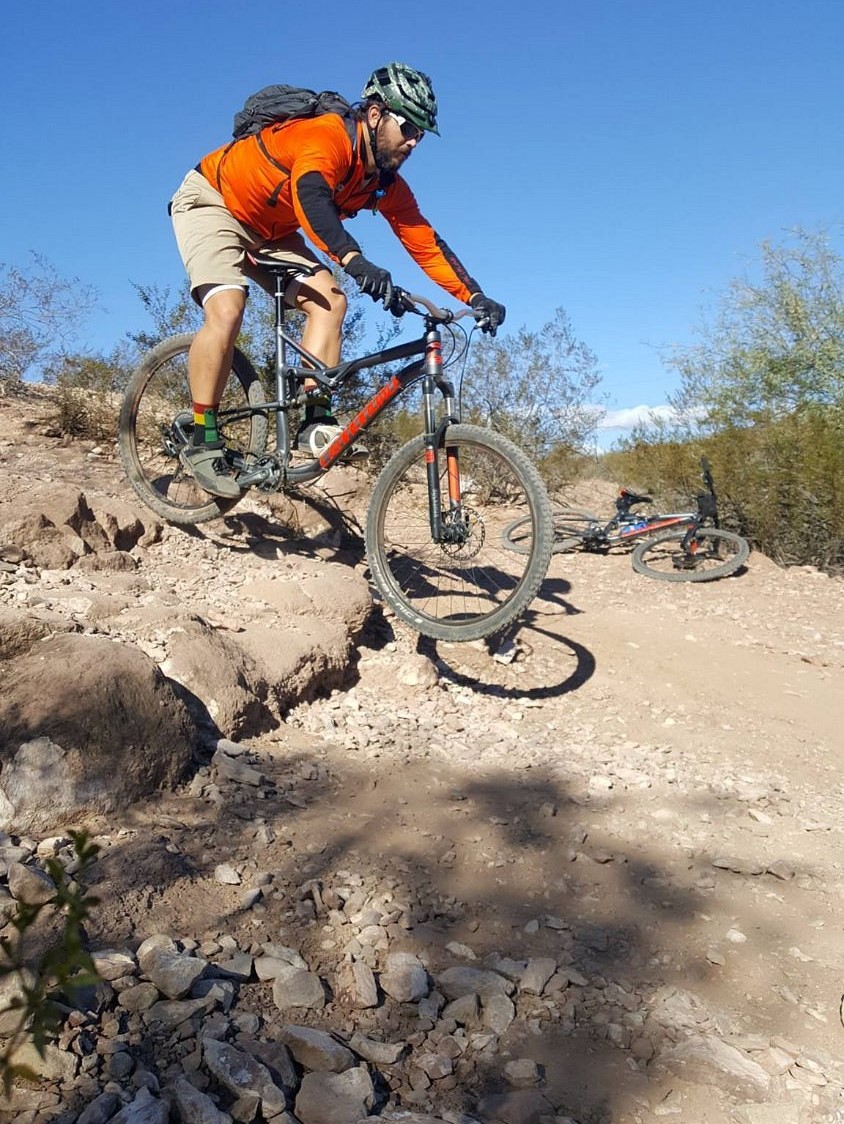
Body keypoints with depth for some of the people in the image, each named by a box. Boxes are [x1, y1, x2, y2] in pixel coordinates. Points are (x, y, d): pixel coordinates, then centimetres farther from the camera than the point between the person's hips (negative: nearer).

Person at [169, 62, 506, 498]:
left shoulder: (385, 183, -6)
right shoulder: (327, 136, -30)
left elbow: (426, 244, -6)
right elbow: (310, 196, -50)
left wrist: (475, 297, -18)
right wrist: (355, 261, -65)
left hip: (268, 231, 8)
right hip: (212, 202, -7)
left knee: (329, 302, -13)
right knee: (227, 310, -28)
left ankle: (314, 421, -16)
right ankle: (203, 441, -18)